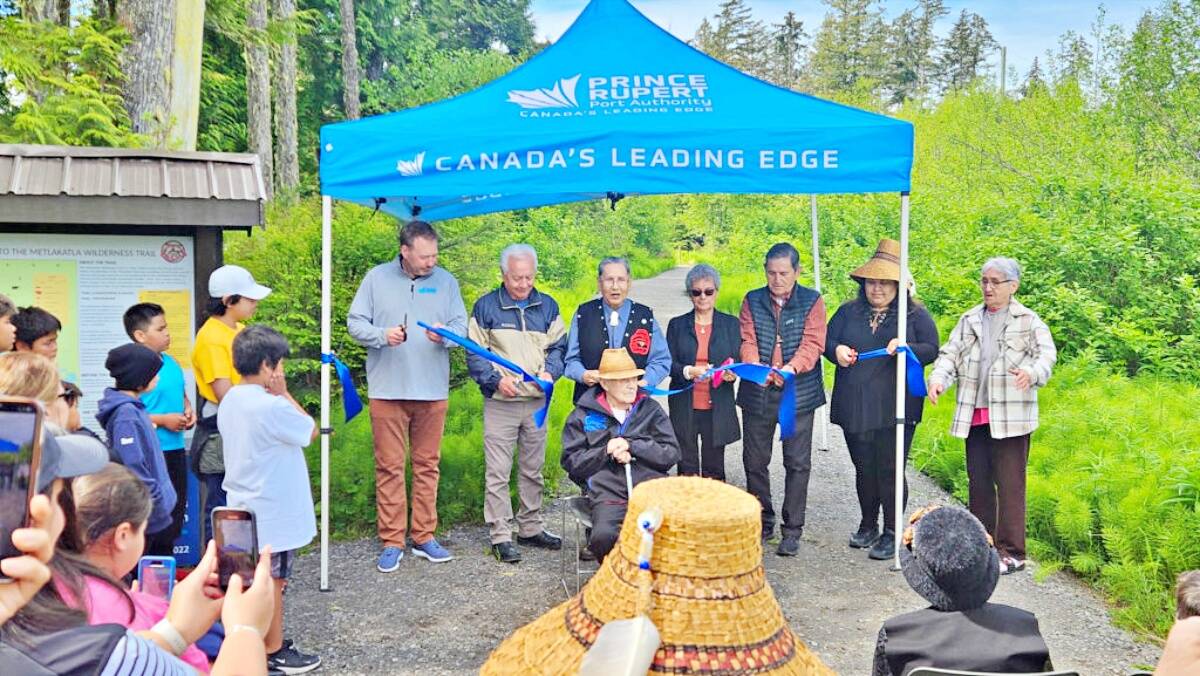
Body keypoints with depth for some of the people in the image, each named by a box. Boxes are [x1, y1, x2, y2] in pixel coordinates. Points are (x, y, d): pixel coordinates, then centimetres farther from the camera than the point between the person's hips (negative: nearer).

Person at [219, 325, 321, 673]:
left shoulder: (231, 401, 4)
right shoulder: (272, 406, -26)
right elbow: (311, 431, -10)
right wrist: (284, 394, -10)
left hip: (243, 508, 9)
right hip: (272, 513, -9)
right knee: (272, 582, 4)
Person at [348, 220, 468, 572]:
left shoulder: (446, 281, 5)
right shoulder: (377, 278, 2)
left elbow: (461, 325, 4)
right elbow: (355, 322, 2)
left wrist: (445, 334, -18)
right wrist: (382, 335, -16)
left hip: (432, 391, 2)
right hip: (388, 390, -2)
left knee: (427, 465, 9)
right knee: (389, 466, 2)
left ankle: (424, 537, 20)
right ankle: (391, 542, 11)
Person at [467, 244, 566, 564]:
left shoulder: (547, 306, 7)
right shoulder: (485, 307, -2)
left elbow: (558, 346, 10)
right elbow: (474, 354, -2)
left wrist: (550, 372, -9)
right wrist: (497, 379, -16)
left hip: (537, 403, 4)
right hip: (500, 404, -4)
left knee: (533, 470, 14)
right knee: (498, 473, -3)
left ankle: (530, 528, 27)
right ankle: (501, 536, 5)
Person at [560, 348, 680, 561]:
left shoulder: (651, 410, 18)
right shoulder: (583, 415, 14)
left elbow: (671, 454, 10)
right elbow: (571, 462, 10)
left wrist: (631, 446, -3)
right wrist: (607, 453, -4)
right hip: (608, 491, -1)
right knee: (604, 536, -32)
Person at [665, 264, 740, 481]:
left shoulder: (731, 324, 8)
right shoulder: (677, 325, 7)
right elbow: (669, 363, 0)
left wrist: (732, 373, -18)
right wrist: (688, 372, -20)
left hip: (718, 407, 0)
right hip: (684, 406, 0)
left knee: (714, 467, 5)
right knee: (686, 466, 4)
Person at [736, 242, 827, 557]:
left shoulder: (812, 301, 3)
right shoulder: (752, 301, 8)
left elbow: (813, 343, -8)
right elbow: (747, 341, -2)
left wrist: (792, 368, -26)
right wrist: (756, 368, -22)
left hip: (798, 392, -2)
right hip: (757, 392, 2)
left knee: (798, 463, 1)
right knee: (754, 461, 9)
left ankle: (793, 530, 11)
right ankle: (763, 522, 25)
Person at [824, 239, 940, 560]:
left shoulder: (916, 315, 3)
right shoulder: (848, 311, 12)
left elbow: (932, 350, -4)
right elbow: (827, 341, 11)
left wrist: (906, 348, -23)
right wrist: (836, 350, -12)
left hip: (895, 408, -3)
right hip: (854, 408, 3)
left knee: (890, 470, -1)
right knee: (864, 468, 13)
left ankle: (891, 533, 11)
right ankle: (868, 525, 29)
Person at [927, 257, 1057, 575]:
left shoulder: (1029, 321, 0)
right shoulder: (969, 320, 13)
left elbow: (1046, 353, -10)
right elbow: (950, 353, 7)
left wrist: (1032, 372, -33)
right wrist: (938, 379, -12)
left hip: (1011, 417, -5)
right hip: (974, 415, 5)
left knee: (1010, 483, -4)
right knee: (978, 482, 12)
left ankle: (1012, 552, 4)